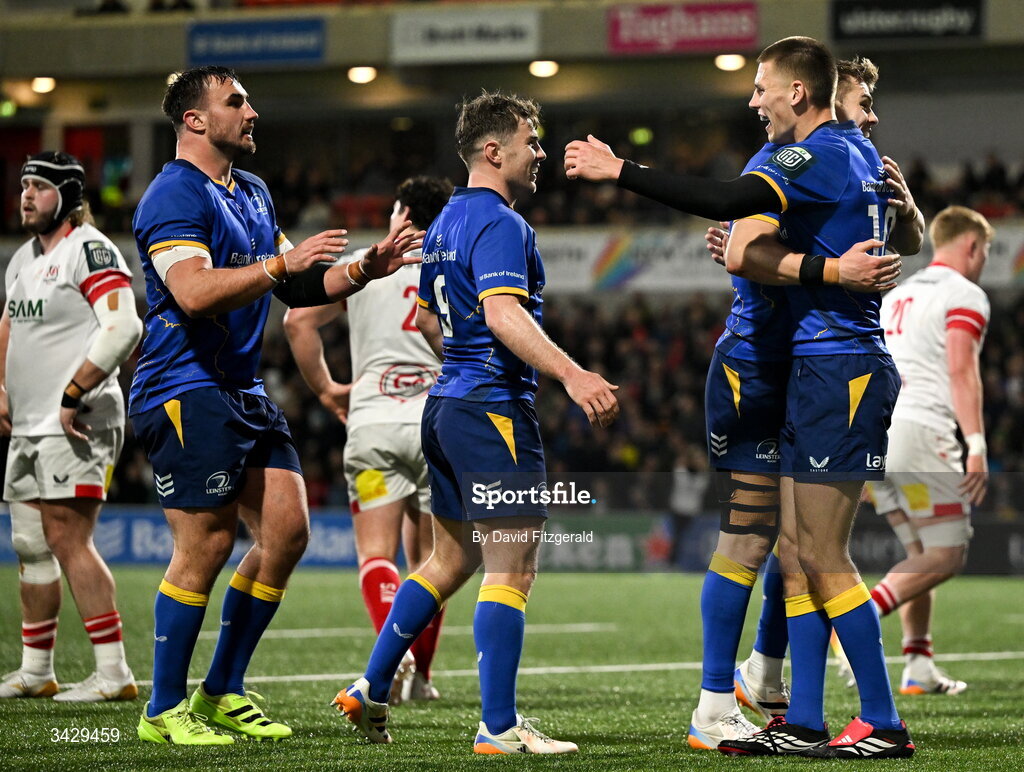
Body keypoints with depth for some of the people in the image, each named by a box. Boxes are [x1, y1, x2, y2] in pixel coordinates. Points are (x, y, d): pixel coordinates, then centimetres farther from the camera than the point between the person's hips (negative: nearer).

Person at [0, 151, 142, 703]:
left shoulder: (90, 251, -11)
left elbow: (123, 328, -23)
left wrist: (73, 396, -21)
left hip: (75, 426, -9)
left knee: (67, 542, -14)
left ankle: (114, 673, -12)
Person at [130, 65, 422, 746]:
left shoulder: (252, 194, 18)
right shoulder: (174, 197, -12)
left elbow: (299, 287, 23)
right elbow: (195, 292, -26)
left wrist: (363, 270, 8)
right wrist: (283, 262, -26)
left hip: (244, 392, 9)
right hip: (186, 392, -9)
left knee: (287, 530, 4)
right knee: (207, 545, -10)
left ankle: (223, 691, 15)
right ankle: (164, 710, 1)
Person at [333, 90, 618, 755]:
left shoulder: (447, 221, 17)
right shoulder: (499, 223, -14)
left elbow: (427, 319, 27)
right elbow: (503, 314, -28)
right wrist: (571, 374, -38)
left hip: (448, 402, 10)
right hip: (495, 408, -10)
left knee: (451, 560, 20)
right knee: (512, 570, -8)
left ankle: (371, 689, 22)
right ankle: (499, 726, -9)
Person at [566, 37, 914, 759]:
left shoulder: (824, 154, -14)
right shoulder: (857, 151, 17)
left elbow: (728, 201, -26)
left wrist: (620, 171, -22)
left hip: (839, 370, -10)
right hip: (812, 370, 10)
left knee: (824, 559, -7)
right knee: (797, 553, 10)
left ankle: (883, 724, -3)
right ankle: (803, 723, 12)